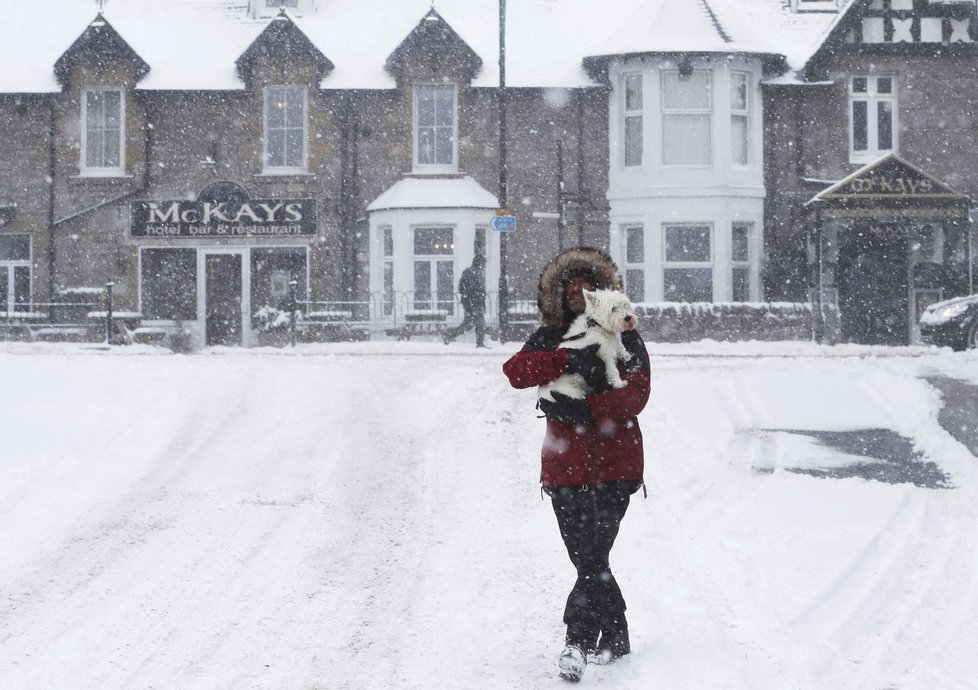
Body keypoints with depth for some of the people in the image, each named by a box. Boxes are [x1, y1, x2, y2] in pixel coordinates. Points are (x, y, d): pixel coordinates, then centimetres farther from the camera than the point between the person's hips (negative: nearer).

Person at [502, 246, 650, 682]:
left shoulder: (625, 339, 5)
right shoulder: (549, 338, 11)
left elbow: (635, 395, -8)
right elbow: (515, 371, -8)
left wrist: (582, 407, -20)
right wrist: (566, 361, -22)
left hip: (614, 467, -3)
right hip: (565, 467, 3)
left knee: (594, 558, -14)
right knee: (587, 561, 8)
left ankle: (578, 641, -16)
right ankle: (615, 638, 22)